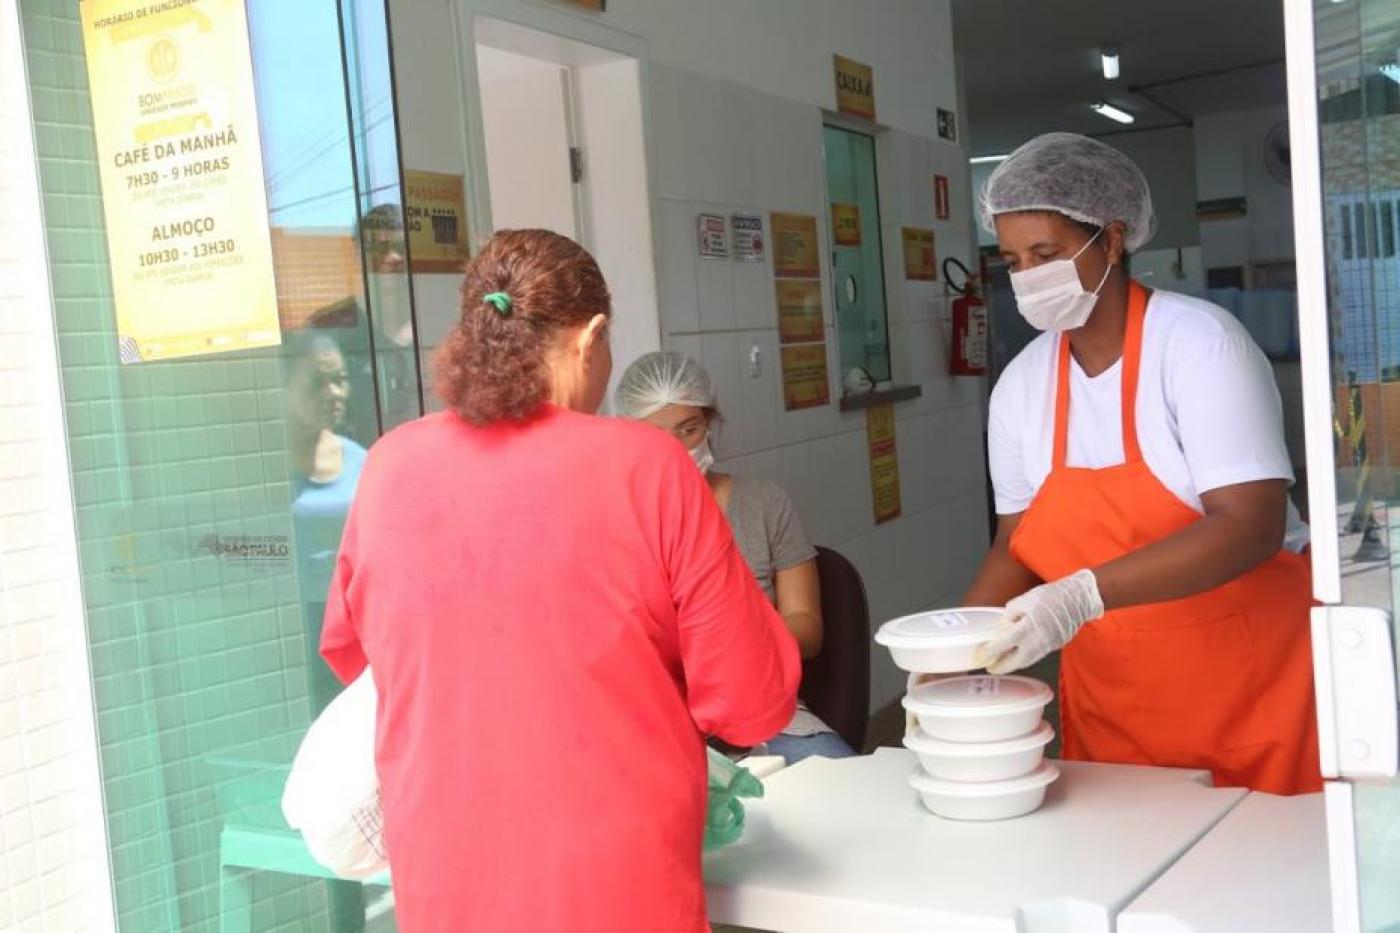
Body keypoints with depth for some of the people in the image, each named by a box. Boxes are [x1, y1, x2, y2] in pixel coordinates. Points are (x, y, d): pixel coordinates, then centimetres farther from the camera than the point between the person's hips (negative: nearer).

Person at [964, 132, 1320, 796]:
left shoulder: (1198, 341, -14)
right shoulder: (1020, 384, 0)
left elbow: (1252, 526, -23)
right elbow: (1017, 546, 8)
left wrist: (1085, 593, -32)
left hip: (1252, 677, -4)